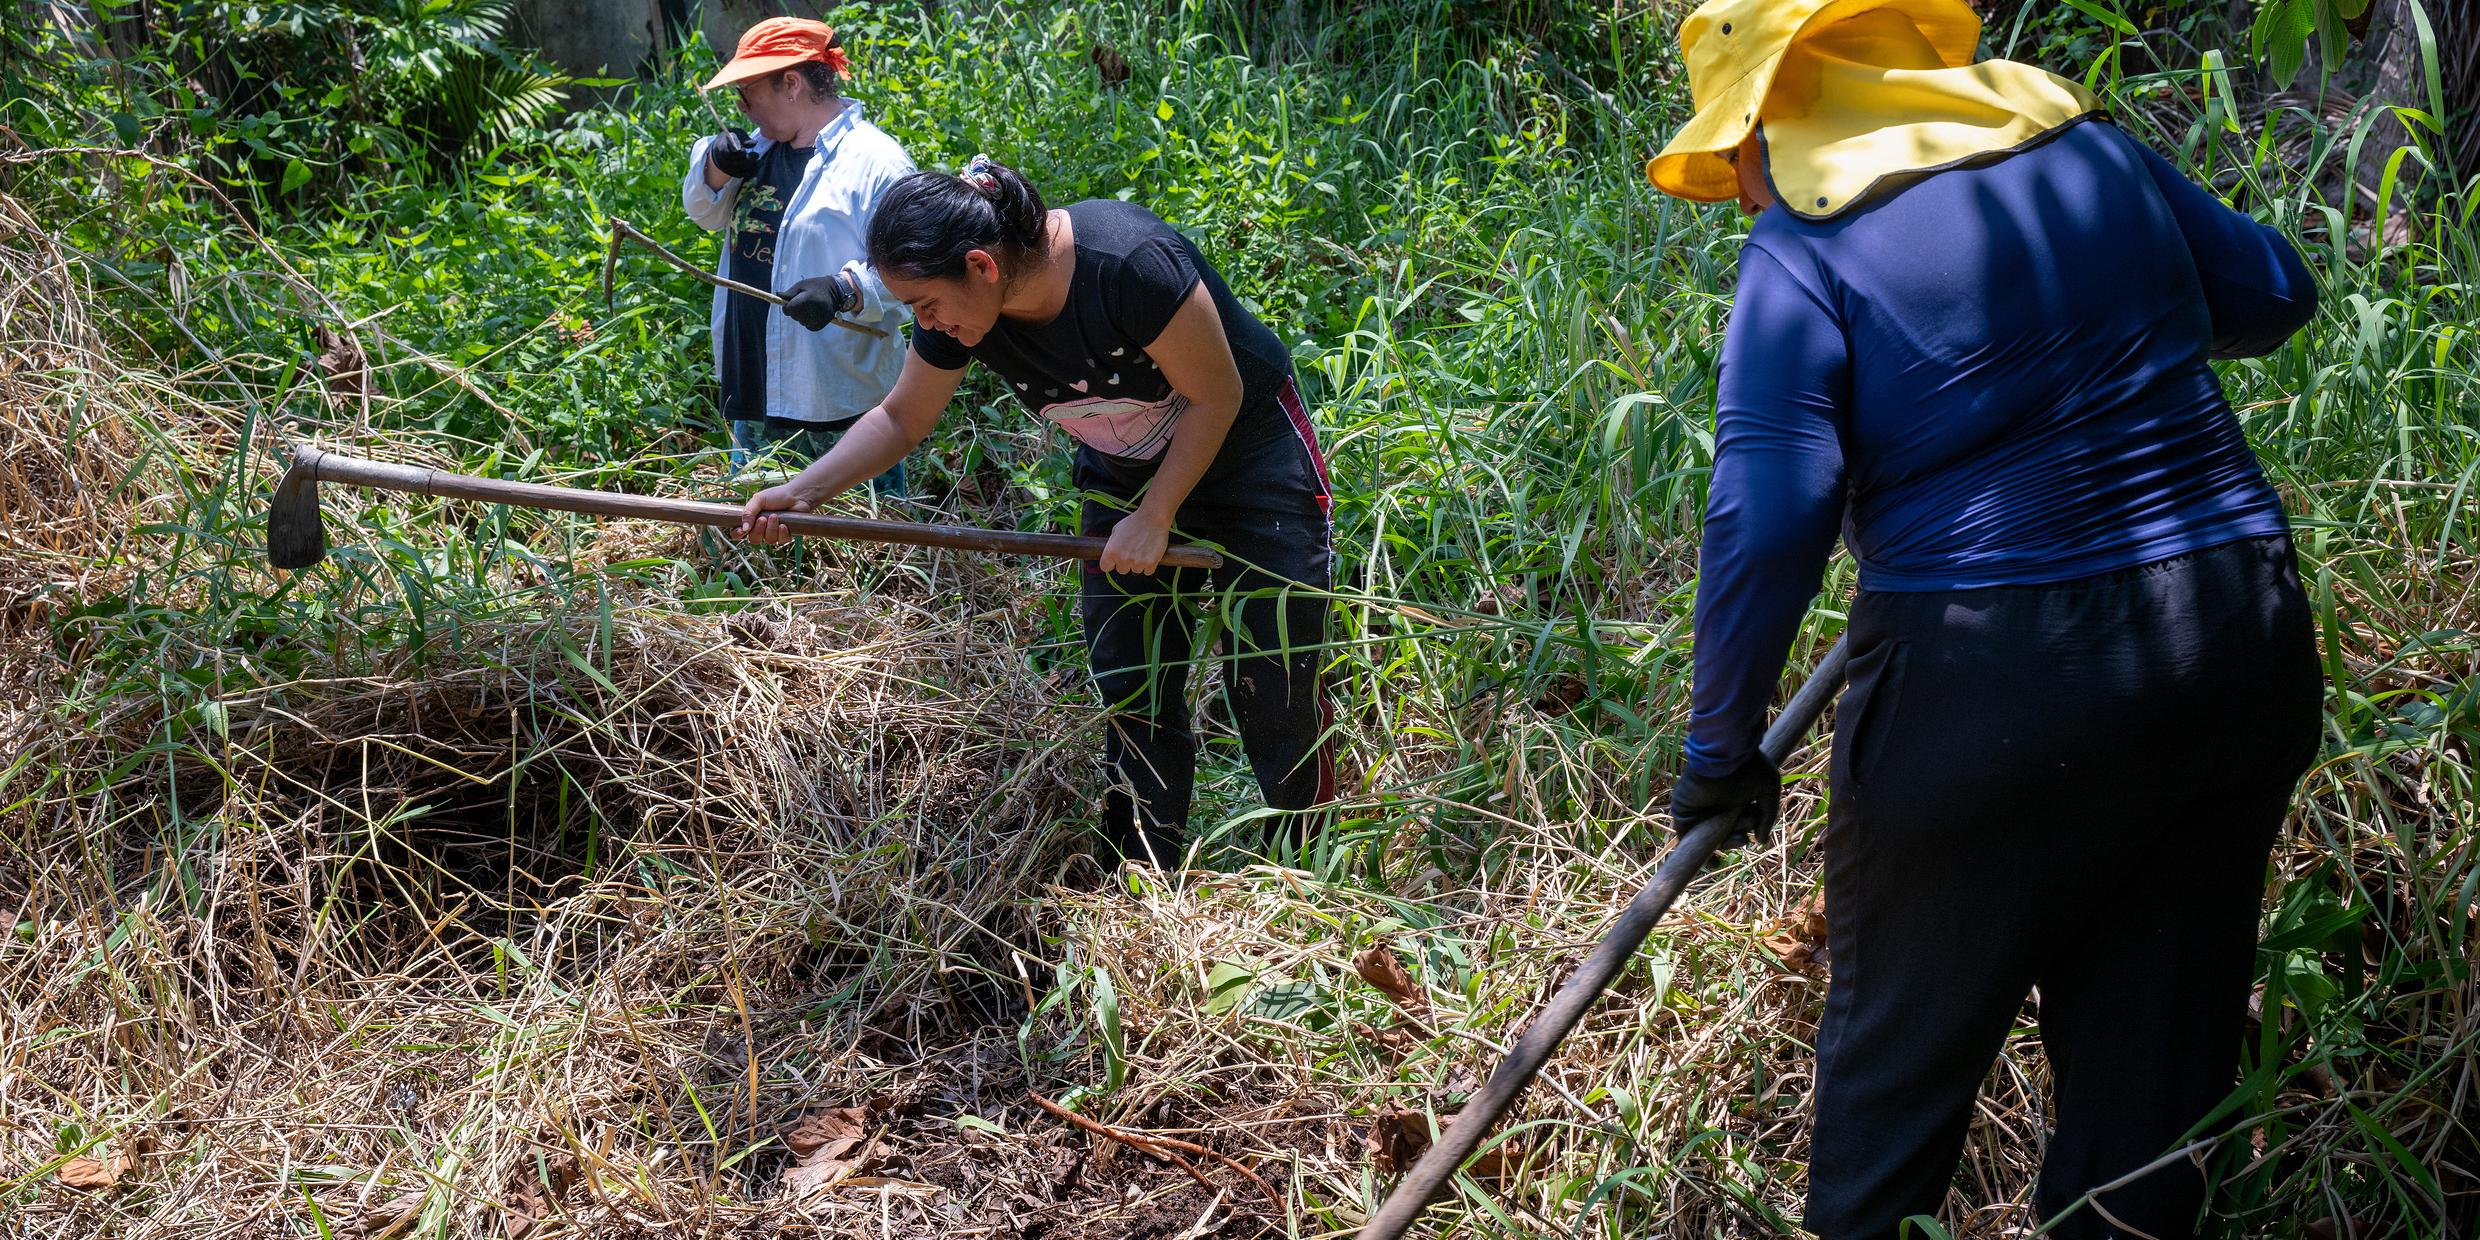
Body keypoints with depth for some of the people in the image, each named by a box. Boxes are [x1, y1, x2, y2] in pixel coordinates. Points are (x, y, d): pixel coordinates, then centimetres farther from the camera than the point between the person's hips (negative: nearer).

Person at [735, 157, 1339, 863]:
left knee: (1273, 692, -3)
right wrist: (803, 492, -12)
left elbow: (1216, 397, -23)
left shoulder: (1129, 262, -35)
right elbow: (900, 419, 0)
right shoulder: (958, 315, -16)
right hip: (1124, 479, 6)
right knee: (1133, 696, 4)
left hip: (1249, 455, -6)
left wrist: (1154, 519, -19)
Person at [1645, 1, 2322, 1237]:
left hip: (1990, 690, -5)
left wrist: (1723, 748, -8)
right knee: (2154, 1042, 16)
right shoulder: (2083, 142, 7)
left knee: (1900, 1044, 14)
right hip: (2242, 657, 5)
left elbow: (1766, 519, -17)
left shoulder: (1803, 250, -9)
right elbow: (2272, 292, 19)